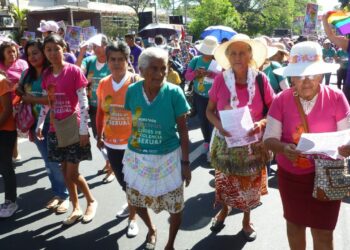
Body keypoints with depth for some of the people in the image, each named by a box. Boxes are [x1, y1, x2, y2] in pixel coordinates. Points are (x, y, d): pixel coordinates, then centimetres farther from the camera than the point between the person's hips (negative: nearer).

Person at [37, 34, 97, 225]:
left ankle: (91, 201, 22)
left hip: (73, 127, -6)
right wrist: (39, 124, 11)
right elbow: (46, 103, 15)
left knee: (72, 174, -3)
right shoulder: (46, 75, 7)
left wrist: (84, 129, -14)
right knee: (65, 172, 11)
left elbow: (83, 102, -12)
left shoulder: (74, 71, -11)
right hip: (56, 128, 6)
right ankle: (76, 209, 27)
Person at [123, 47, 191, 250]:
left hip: (168, 158, -2)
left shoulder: (174, 92, -16)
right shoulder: (132, 91, -8)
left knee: (175, 207, 9)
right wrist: (129, 151, 9)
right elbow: (131, 123, 4)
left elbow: (183, 130, -9)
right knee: (137, 201, 19)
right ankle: (152, 229, 52)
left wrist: (185, 162, -9)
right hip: (137, 157, 3)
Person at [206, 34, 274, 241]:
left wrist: (262, 123, -23)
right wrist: (218, 125, -20)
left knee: (250, 183, 17)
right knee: (225, 181, 19)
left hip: (252, 143, 0)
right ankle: (225, 209, 51)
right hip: (226, 142, 1)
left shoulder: (261, 79, -12)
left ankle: (247, 219, 44)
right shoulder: (220, 80, -10)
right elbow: (209, 110, -1)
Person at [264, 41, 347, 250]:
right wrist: (284, 148, -32)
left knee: (323, 232, 7)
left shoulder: (336, 98, -10)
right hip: (290, 174, 2)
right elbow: (269, 138, -10)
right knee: (295, 223, 22)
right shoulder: (281, 101, -9)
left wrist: (346, 147, -30)